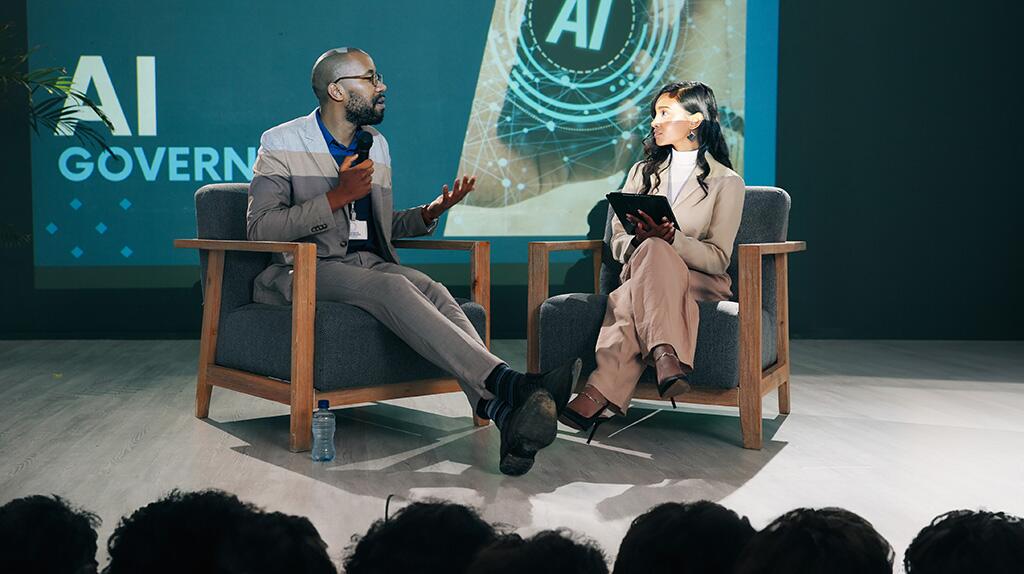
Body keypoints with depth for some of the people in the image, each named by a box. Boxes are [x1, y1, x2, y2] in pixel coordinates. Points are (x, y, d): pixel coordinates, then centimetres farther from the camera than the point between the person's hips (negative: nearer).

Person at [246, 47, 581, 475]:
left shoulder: (377, 144, 19)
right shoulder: (280, 143, 1)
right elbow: (259, 229, -10)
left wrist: (429, 213, 7)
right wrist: (336, 197, -18)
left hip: (370, 262, 5)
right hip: (307, 270, -4)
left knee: (433, 291, -30)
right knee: (391, 286, -36)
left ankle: (505, 414, -51)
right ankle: (505, 383, -50)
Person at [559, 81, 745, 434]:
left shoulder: (726, 182, 5)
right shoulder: (641, 172, 19)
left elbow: (718, 258, -5)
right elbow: (617, 242, 11)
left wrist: (671, 238, -23)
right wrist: (639, 241, -14)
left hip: (700, 283, -3)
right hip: (642, 275, 3)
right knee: (652, 248, -35)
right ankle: (667, 361, -54)